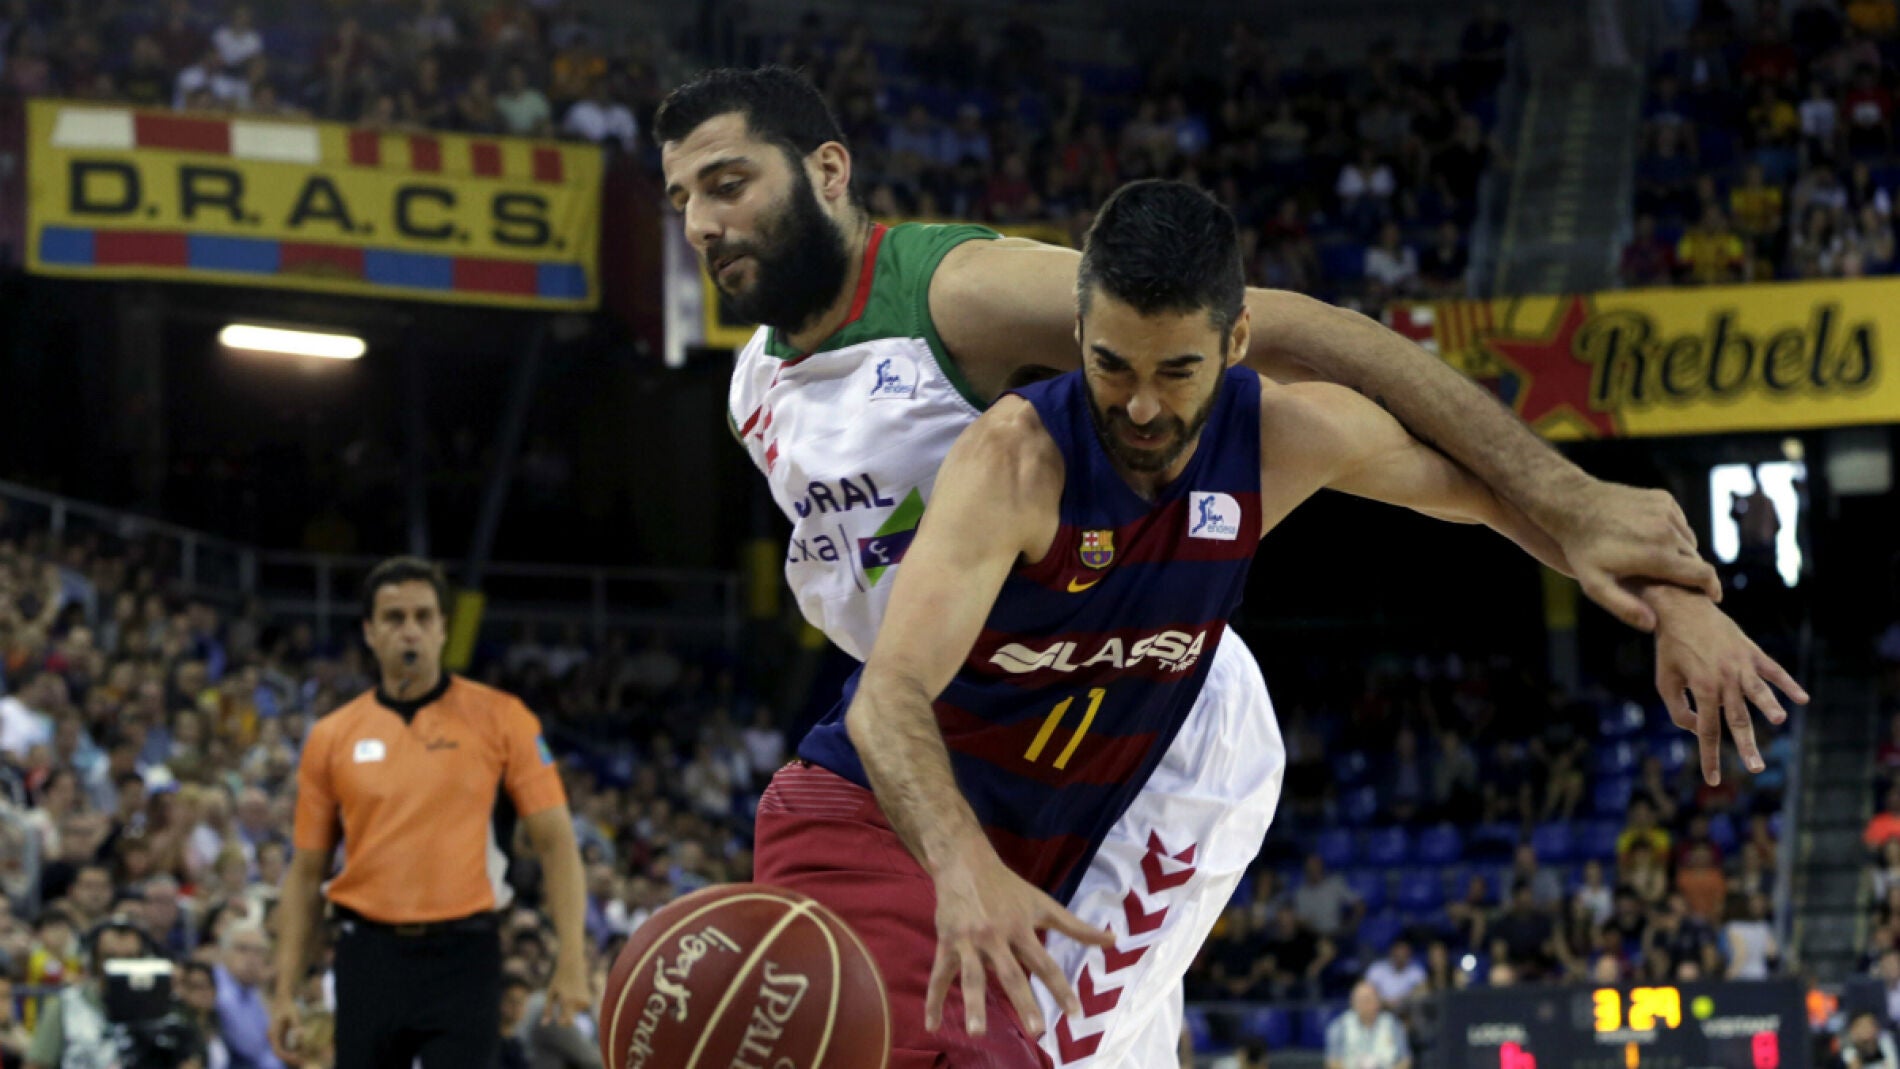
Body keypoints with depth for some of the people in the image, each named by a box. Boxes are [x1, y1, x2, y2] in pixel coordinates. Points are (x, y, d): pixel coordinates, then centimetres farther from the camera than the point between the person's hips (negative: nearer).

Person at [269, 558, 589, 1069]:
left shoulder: (500, 719, 0)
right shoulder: (331, 738, 7)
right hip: (369, 961, 3)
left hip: (462, 955, -3)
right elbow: (306, 872, 11)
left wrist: (572, 963, -12)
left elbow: (555, 841, -2)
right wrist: (286, 992, 5)